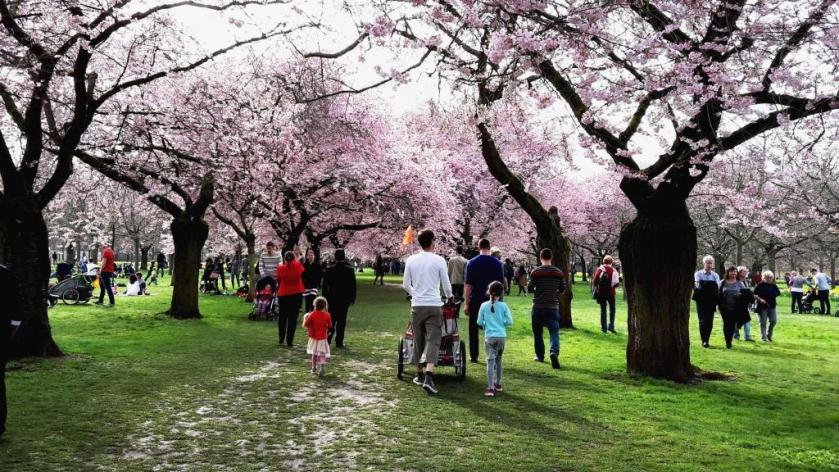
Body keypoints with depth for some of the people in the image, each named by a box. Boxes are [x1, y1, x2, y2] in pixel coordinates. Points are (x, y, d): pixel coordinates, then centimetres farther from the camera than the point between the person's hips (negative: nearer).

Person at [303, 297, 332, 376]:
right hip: (323, 339, -1)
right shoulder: (327, 315, -8)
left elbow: (305, 325, -6)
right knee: (322, 355, 0)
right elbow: (330, 326, 3)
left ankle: (314, 368, 30)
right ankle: (322, 370, -19)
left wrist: (305, 318, 13)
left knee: (314, 354, 19)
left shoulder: (312, 314, -9)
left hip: (313, 338, 1)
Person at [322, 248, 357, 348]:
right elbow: (353, 286, -2)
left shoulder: (329, 270, -5)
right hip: (345, 299, -1)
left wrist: (325, 298, 9)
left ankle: (329, 335, 0)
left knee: (332, 319, 16)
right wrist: (352, 298, 6)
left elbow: (325, 285, 0)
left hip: (332, 299, 1)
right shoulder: (350, 270, -7)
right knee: (341, 320, 4)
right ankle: (339, 342, 5)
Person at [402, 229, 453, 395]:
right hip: (434, 305, -3)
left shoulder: (411, 260, 4)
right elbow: (446, 285, 2)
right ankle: (428, 377, -18)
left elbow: (405, 285, 9)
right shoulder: (439, 260, -4)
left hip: (417, 305, 3)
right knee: (433, 341, -4)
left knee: (418, 341, 14)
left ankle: (419, 375, 24)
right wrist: (449, 296, 23)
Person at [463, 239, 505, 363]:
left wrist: (466, 303, -2)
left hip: (476, 300, -1)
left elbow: (468, 285, -5)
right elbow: (501, 284, 5)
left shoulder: (472, 263, -3)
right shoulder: (498, 263, 1)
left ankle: (474, 356, 9)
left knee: (474, 330, 7)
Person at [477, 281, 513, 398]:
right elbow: (509, 321, -4)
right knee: (498, 360, 19)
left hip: (489, 336, -2)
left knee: (490, 361, -6)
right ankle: (498, 384, 29)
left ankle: (490, 388, -18)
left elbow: (479, 322, 1)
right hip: (502, 336, 2)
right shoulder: (503, 306, -2)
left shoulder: (484, 306, -2)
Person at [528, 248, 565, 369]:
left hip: (538, 306, -1)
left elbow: (530, 288, -3)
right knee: (554, 331, -1)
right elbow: (562, 290, 6)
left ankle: (539, 355, 21)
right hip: (553, 306, 1)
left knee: (537, 332, 14)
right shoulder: (559, 273, 0)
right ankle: (554, 352, -24)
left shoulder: (535, 272, -7)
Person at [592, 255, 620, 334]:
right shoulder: (613, 270, -7)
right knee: (612, 309, 13)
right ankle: (611, 326, 2)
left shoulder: (599, 269, -2)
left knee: (603, 309, 10)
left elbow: (594, 281, -5)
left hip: (601, 292, 2)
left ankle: (603, 327, 9)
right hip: (610, 292, -2)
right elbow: (616, 283, -10)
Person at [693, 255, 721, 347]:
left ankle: (707, 339, 13)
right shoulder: (698, 274, 7)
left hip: (711, 301, 2)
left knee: (709, 321, 2)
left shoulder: (715, 275, 12)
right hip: (701, 301, -2)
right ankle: (704, 340, -6)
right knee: (702, 320, -8)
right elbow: (697, 285, -8)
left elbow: (718, 287, -3)